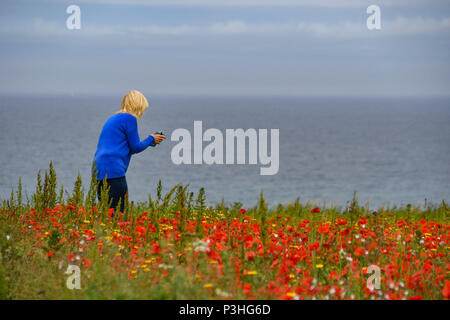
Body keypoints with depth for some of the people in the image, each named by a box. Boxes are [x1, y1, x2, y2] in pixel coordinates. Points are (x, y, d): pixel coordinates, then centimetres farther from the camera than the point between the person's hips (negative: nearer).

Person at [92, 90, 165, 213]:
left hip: (99, 170, 9)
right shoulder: (130, 118, -2)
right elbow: (136, 147, -1)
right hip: (113, 169, -9)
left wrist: (146, 142, 29)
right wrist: (151, 139, 16)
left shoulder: (112, 119, 25)